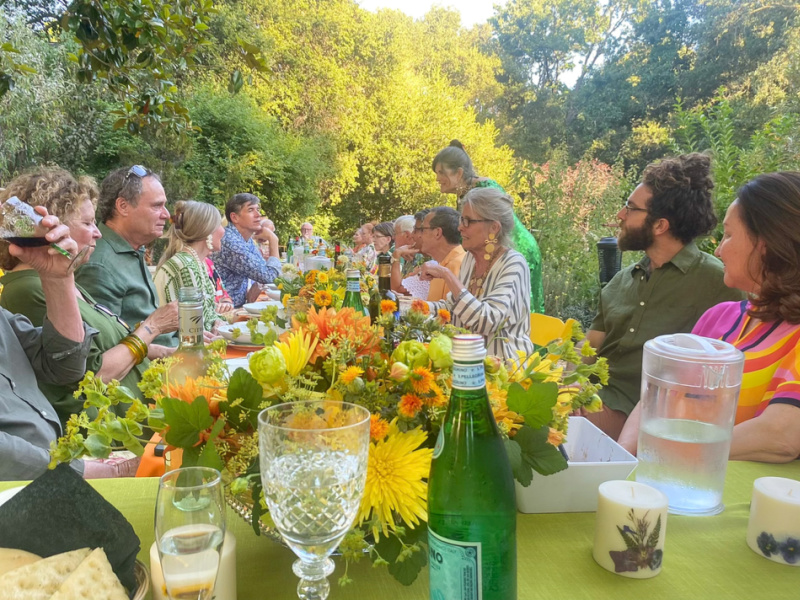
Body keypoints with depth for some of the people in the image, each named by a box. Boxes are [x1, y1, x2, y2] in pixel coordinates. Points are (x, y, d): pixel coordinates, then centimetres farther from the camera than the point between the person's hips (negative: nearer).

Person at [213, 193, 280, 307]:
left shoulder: (247, 239, 5)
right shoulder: (230, 243, -23)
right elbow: (268, 276, -19)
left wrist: (256, 286, -6)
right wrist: (273, 241, -10)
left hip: (239, 305, 8)